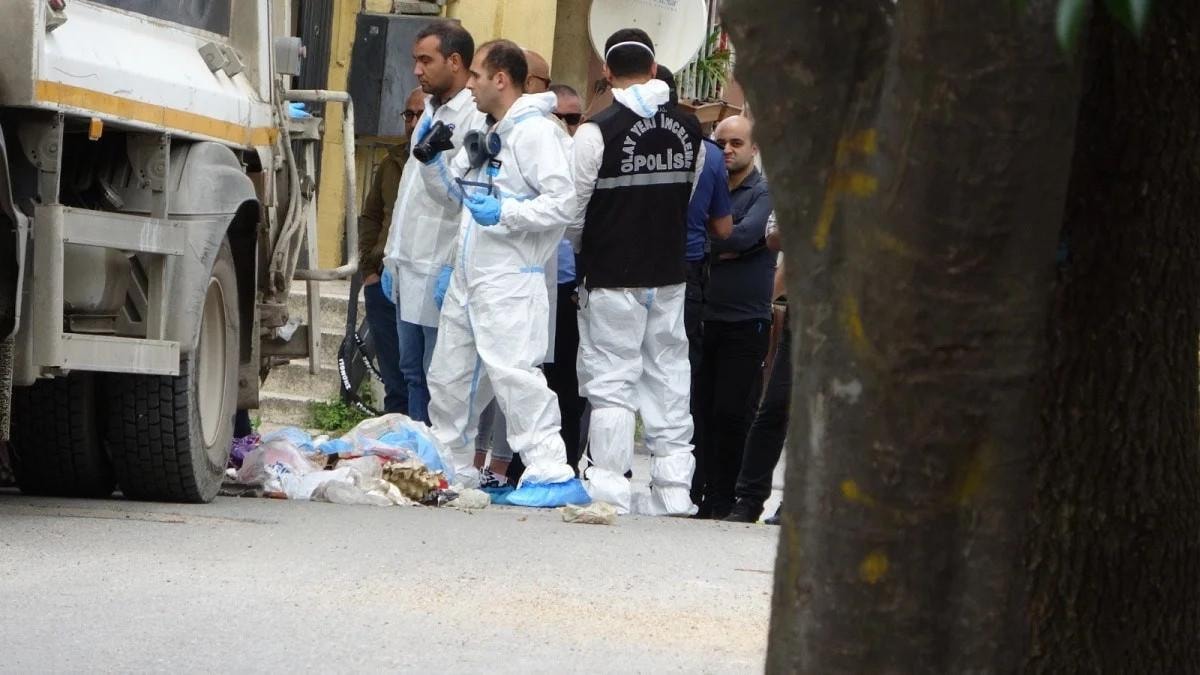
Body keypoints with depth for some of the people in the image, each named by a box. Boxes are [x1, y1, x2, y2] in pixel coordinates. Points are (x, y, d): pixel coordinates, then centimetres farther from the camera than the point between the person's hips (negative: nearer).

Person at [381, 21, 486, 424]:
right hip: (410, 271, 10)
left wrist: (456, 269, -22)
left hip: (440, 275, -10)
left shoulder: (477, 119, -13)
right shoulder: (431, 114, 18)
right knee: (413, 373, 13)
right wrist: (393, 256, 22)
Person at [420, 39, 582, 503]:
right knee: (449, 376, 15)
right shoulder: (484, 136, 19)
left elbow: (563, 200, -20)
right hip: (468, 278, 10)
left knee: (514, 374, -17)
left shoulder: (535, 132, -12)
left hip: (509, 280, -10)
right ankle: (452, 469, 27)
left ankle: (552, 474, -18)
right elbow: (455, 191, 29)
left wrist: (504, 213, -23)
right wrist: (432, 159, 12)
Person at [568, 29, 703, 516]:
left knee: (611, 383, 0)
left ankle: (609, 489, -2)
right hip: (670, 275, 4)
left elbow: (573, 210, -7)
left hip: (612, 279, -4)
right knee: (668, 380, 9)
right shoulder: (688, 129, 2)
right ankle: (673, 489, 9)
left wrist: (581, 250, 14)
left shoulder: (598, 131, -14)